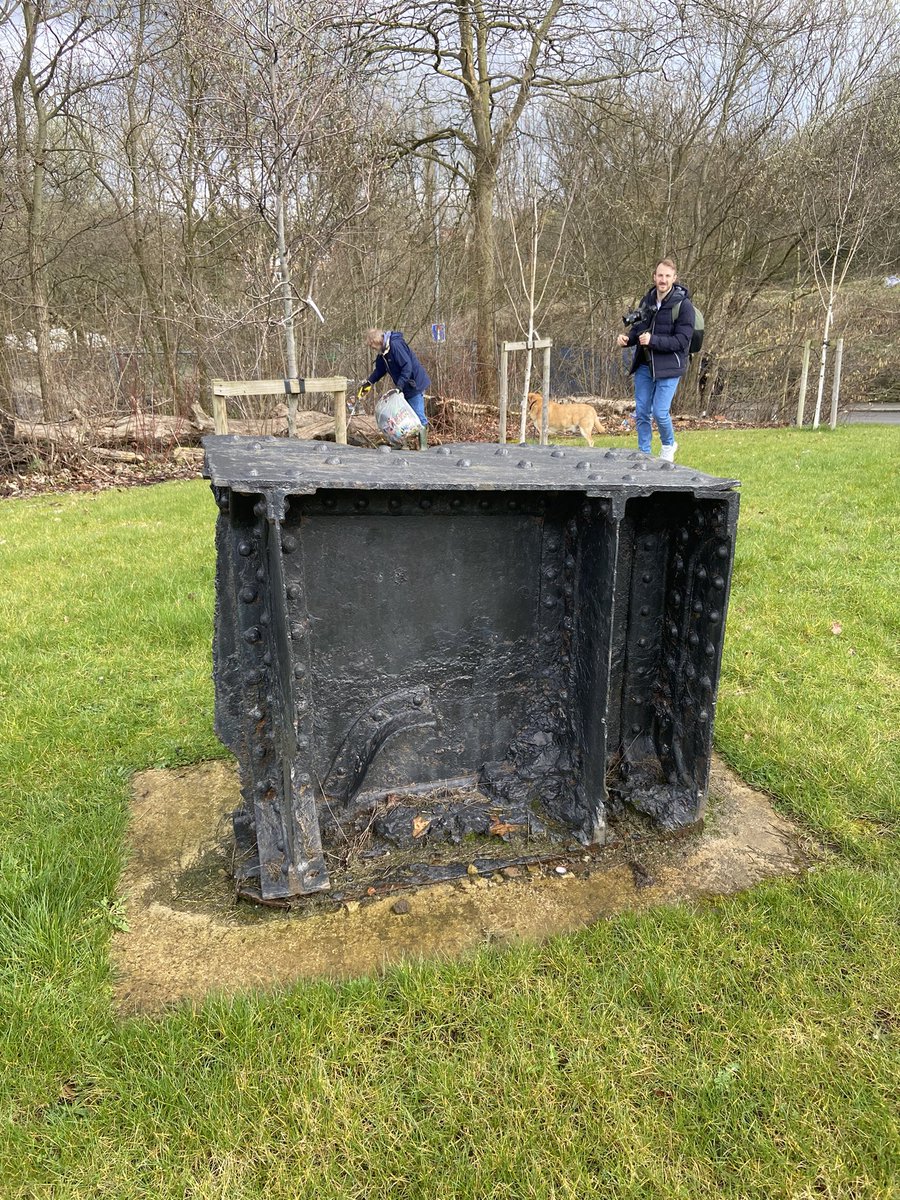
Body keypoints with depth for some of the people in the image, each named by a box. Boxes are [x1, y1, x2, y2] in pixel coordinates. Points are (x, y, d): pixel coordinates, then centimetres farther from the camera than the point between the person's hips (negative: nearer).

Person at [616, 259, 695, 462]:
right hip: (644, 365, 5)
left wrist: (653, 340, -24)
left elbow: (682, 340, -15)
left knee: (660, 412, -7)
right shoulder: (647, 301, 8)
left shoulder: (683, 305, -10)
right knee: (641, 412, 7)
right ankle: (643, 453, 22)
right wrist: (626, 338, -4)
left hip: (668, 367, -5)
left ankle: (668, 445, 22)